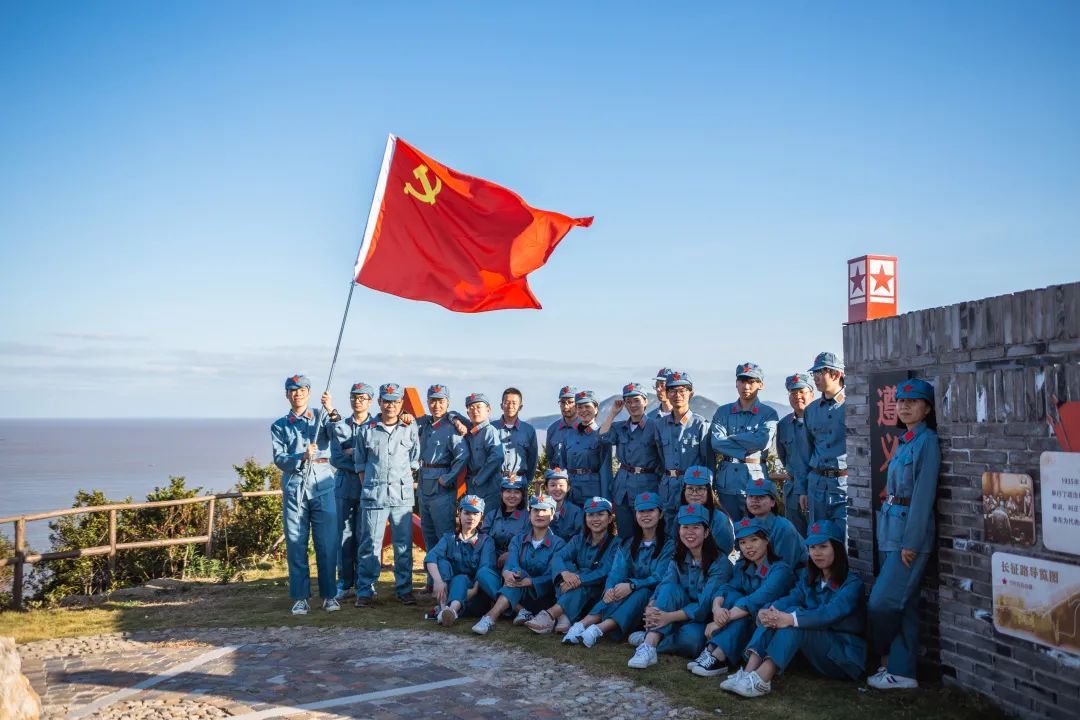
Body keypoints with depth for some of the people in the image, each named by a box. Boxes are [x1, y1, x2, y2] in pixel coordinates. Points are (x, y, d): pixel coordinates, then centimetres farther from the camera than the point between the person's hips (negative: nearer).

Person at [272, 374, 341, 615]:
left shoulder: (321, 417, 9)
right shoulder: (279, 426, 12)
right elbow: (279, 459, 0)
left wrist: (332, 413, -28)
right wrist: (301, 457, -19)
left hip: (322, 487, -1)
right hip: (293, 488, 1)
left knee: (327, 544, -1)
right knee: (296, 545, 3)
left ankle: (329, 595, 8)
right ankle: (300, 597, 9)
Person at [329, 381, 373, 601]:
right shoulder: (340, 427, 9)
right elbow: (335, 459, -2)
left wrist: (353, 453, -10)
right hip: (344, 487, 2)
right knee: (345, 536, 4)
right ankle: (345, 585, 11)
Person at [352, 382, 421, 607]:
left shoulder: (410, 428, 5)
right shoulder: (367, 429, 4)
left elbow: (414, 460, 12)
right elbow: (360, 462, 12)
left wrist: (404, 482, 6)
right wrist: (367, 485, 5)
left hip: (402, 495, 1)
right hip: (373, 494, -1)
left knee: (404, 544, 4)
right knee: (370, 544, 1)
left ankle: (404, 589, 14)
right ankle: (365, 591, 9)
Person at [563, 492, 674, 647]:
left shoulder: (668, 545, 2)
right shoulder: (627, 545, 14)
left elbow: (659, 578, -12)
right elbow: (616, 573, -3)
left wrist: (632, 585, -30)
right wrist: (610, 589, -27)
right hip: (627, 594, 3)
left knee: (641, 593, -36)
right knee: (613, 595, -30)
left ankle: (599, 629, -53)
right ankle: (582, 624, -51)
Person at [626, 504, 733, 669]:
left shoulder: (720, 563, -13)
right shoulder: (677, 560, 5)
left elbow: (705, 605, -23)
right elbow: (662, 587, -10)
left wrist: (670, 616, -37)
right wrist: (650, 608, -33)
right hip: (679, 617, 4)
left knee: (690, 636, -39)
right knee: (671, 588, -26)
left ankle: (649, 640, -18)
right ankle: (652, 638, -39)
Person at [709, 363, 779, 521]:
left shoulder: (769, 414, 3)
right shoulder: (723, 412, 11)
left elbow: (763, 441, -15)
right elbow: (715, 442, -3)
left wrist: (730, 438, -6)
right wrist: (744, 452, -12)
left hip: (754, 480, -3)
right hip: (726, 480, 3)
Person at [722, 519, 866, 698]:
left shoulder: (852, 583, -10)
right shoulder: (808, 576, 11)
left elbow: (830, 613, -28)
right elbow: (793, 597, -8)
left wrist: (791, 619, -43)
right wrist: (767, 611, -30)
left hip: (847, 655, -6)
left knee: (795, 616, -31)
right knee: (777, 612, -19)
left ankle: (761, 680, -46)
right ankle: (748, 671, -36)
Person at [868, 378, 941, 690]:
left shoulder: (926, 441, -10)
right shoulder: (903, 442, 15)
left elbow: (923, 494, -16)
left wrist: (911, 542, -18)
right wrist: (891, 536, 14)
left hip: (911, 530, -8)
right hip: (891, 530, 8)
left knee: (883, 601, -7)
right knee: (903, 604, 10)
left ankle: (887, 659, 15)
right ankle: (901, 670, 15)